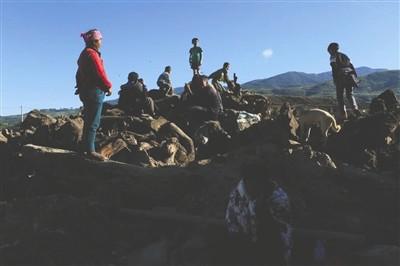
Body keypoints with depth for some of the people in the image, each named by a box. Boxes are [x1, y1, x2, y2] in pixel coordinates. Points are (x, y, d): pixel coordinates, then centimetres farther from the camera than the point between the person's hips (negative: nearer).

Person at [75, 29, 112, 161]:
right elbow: (99, 72, -18)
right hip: (94, 90, -10)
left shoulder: (84, 54, 19)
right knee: (93, 122, -9)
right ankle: (90, 150, -9)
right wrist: (108, 86, -8)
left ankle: (85, 147, 21)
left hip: (85, 90, 10)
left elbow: (79, 74, 20)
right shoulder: (92, 53, -12)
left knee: (89, 121, 15)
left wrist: (80, 87, 21)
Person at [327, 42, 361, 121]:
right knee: (350, 94, 12)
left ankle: (343, 114, -7)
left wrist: (335, 79, -12)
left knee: (340, 96, 0)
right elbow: (351, 66, 20)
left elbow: (334, 68, -10)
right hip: (350, 77, 6)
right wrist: (355, 77, 18)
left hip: (340, 77, -6)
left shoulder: (333, 56, 5)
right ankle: (355, 109, -12)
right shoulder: (344, 56, 26)